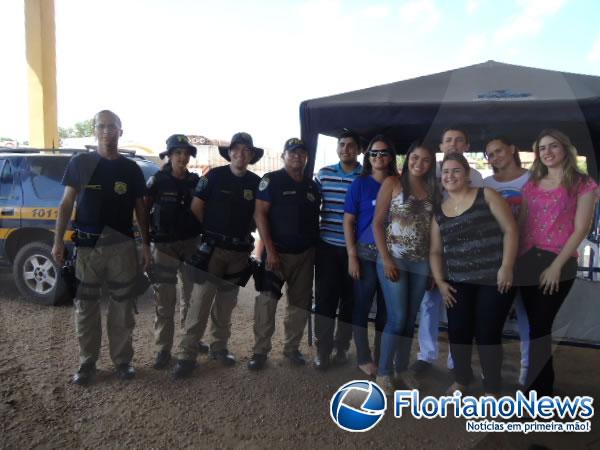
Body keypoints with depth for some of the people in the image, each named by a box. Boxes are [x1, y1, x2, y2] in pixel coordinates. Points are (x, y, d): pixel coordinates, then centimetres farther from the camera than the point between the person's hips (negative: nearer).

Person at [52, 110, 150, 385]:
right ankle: (87, 364, 21)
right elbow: (66, 203, 4)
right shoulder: (80, 163, 3)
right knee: (86, 308, 7)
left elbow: (140, 209, 9)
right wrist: (58, 240, -3)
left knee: (122, 307, 8)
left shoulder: (131, 169, 6)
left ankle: (122, 360, 21)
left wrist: (146, 244, 3)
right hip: (87, 245, 0)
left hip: (122, 245, 1)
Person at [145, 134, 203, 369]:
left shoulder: (195, 181, 6)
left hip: (191, 243, 4)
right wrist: (147, 238, -9)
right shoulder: (157, 180, -4)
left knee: (193, 295, 12)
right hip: (164, 245, -3)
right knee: (164, 300, -1)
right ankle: (163, 349, 10)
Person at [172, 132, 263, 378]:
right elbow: (196, 207, -2)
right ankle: (187, 355, -2)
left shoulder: (256, 182, 6)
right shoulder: (214, 175, -3)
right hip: (212, 247, -3)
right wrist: (212, 230, 2)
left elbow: (258, 215, 14)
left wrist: (244, 232, 3)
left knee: (226, 302, 13)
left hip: (240, 250, 4)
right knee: (200, 301, -7)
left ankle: (219, 346, 27)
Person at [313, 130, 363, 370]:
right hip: (327, 245, 1)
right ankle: (322, 350, 16)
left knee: (350, 300, 9)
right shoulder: (324, 173, 5)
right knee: (324, 299, 3)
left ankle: (341, 347, 27)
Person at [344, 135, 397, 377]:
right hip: (366, 254, -3)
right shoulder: (360, 184, -2)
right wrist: (352, 256, -10)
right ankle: (364, 358, 19)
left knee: (386, 309, 12)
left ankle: (382, 358, 27)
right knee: (362, 307, 5)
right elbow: (348, 222, -4)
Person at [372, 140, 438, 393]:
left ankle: (402, 369, 27)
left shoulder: (434, 189, 8)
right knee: (397, 318, -5)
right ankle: (383, 372, 12)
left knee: (410, 320, 11)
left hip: (421, 262, 4)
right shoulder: (392, 183, -3)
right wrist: (386, 259, -12)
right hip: (394, 259, -4)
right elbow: (377, 223, -6)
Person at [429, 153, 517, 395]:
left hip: (494, 279, -3)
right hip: (458, 282, 4)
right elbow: (435, 251, 14)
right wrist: (440, 281, 3)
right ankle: (461, 379, 29)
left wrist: (506, 267, -13)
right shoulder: (439, 212, 10)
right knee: (457, 331, 3)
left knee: (487, 334, 0)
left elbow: (510, 230, -5)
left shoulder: (486, 195, 0)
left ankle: (492, 389, 21)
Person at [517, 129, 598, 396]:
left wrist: (556, 266, -13)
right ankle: (544, 386, 27)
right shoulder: (531, 185, 13)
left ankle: (536, 392, 11)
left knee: (539, 326, -3)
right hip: (528, 262, 5)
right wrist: (513, 261, 4)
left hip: (559, 265, -4)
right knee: (538, 325, 11)